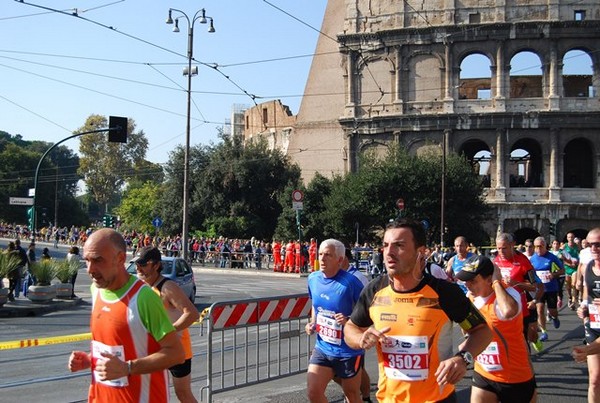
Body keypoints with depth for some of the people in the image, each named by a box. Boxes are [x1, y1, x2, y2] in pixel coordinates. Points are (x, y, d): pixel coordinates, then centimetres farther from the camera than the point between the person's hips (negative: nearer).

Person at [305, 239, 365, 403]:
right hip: (322, 348, 5)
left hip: (348, 351, -5)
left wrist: (349, 321, -29)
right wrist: (312, 323, 2)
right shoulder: (313, 278, -2)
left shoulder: (350, 282, -20)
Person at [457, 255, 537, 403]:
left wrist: (497, 282, -36)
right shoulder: (472, 296, -2)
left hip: (515, 378, -6)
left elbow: (508, 311, -49)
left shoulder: (507, 293, -23)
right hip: (483, 375, 6)